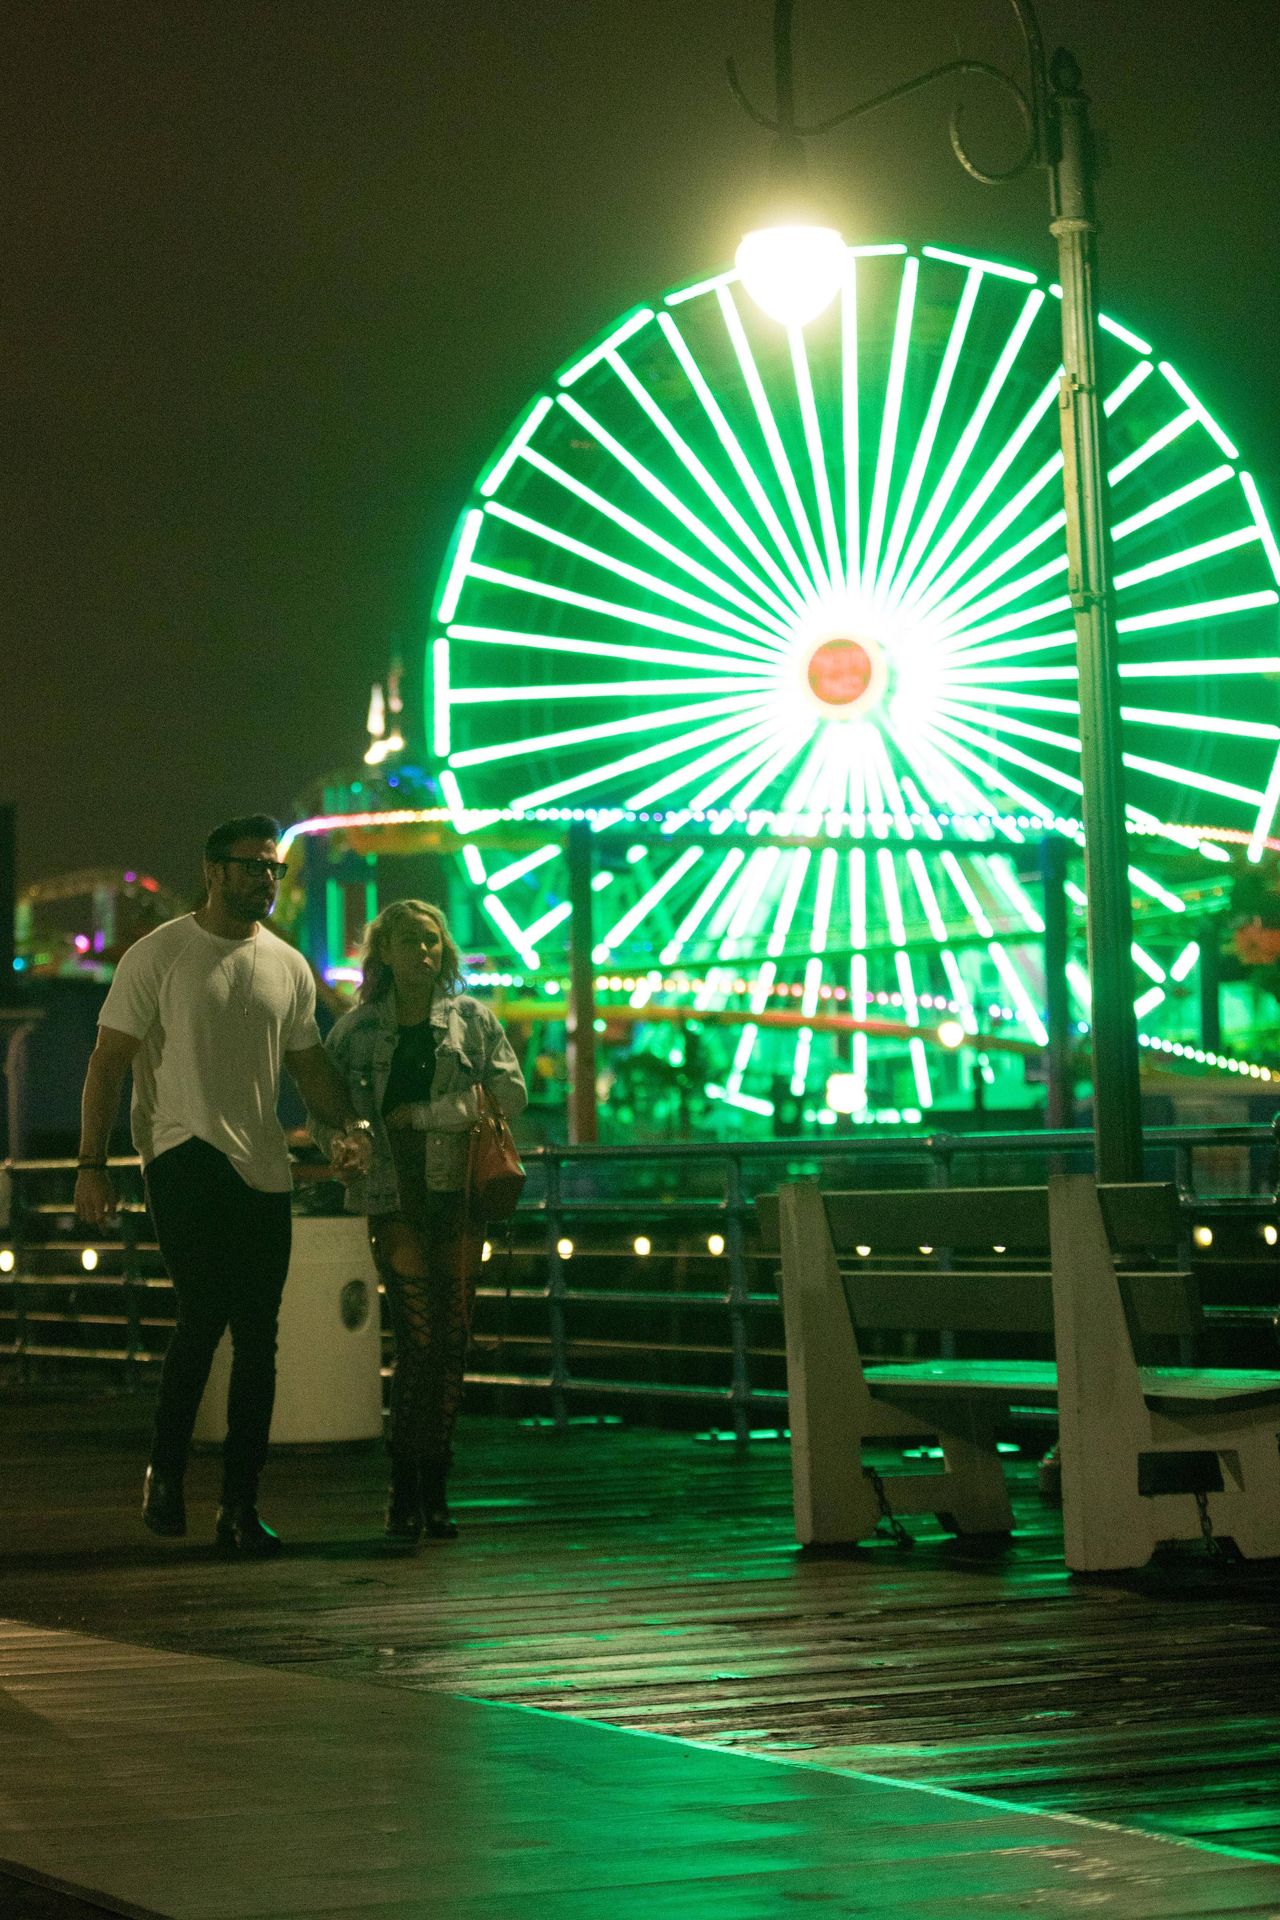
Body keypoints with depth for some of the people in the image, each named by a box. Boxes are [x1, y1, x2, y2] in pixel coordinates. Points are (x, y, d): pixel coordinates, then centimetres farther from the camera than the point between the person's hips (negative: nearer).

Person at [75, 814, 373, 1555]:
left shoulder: (289, 967, 14)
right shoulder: (159, 956, 1)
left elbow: (309, 1063, 21)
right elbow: (110, 1061, 0)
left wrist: (350, 1123, 1)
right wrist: (92, 1165, -7)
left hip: (264, 1168, 5)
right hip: (185, 1153, -5)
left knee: (258, 1339, 3)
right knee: (206, 1307, -22)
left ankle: (241, 1506, 10)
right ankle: (166, 1468, -6)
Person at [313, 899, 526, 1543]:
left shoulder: (471, 1018, 10)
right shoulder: (358, 1027, 11)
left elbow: (509, 1091, 0)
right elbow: (326, 1109, 13)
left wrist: (428, 1114, -6)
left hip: (458, 1192, 1)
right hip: (395, 1193, -1)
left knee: (451, 1339, -1)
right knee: (420, 1337, -12)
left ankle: (432, 1491, 6)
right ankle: (407, 1489, -4)